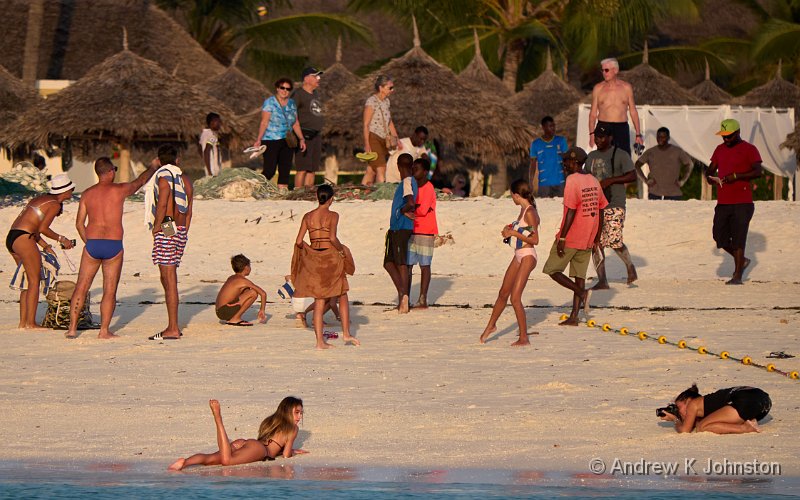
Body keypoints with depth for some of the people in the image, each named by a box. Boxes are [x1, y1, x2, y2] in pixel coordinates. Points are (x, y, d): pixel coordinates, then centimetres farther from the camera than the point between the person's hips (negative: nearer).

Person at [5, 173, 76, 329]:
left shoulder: (41, 199, 23)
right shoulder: (55, 204, -4)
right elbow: (42, 228, -14)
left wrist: (45, 245, 21)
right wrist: (61, 239, -1)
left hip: (11, 238, 9)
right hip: (23, 239, -9)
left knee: (28, 281, 15)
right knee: (34, 281, -3)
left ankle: (23, 321, 13)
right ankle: (31, 323, -5)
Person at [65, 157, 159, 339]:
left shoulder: (87, 194, 5)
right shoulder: (120, 190, -2)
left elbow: (79, 223, 6)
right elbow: (140, 181, 16)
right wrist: (153, 167, 34)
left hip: (92, 245, 2)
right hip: (114, 246, -2)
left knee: (81, 288, 8)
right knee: (110, 291, 4)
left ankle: (72, 328, 4)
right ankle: (104, 330, 0)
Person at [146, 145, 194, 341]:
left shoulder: (163, 177, -8)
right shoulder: (185, 179, 15)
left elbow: (162, 205, -18)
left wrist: (156, 228, -9)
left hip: (166, 229, -8)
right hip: (181, 231, 8)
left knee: (169, 279, -9)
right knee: (168, 279, 17)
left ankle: (172, 329, -12)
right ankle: (173, 327, 20)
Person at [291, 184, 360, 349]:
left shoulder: (308, 216, 4)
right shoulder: (332, 216, -7)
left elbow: (299, 241, 0)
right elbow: (332, 238, -20)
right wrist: (342, 249, -3)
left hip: (313, 259, 4)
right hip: (330, 258, -4)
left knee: (319, 301, 7)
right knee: (342, 296, 14)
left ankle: (320, 341, 2)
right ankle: (346, 333, 9)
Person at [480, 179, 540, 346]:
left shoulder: (530, 212, -16)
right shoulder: (523, 210, 12)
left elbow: (535, 240, -19)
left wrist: (514, 233, -18)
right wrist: (511, 230, 8)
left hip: (527, 257, -10)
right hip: (518, 256, 10)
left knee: (515, 298, -12)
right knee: (503, 293, 21)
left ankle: (524, 338, -6)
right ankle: (491, 325, 39)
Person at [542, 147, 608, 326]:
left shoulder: (572, 181, -16)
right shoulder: (593, 181, 9)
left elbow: (571, 211, -21)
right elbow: (601, 209, 13)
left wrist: (562, 238, -19)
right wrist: (596, 236, 21)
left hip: (570, 237, -8)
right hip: (587, 239, 8)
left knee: (552, 270, 4)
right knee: (579, 274, 9)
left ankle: (581, 292, -9)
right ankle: (574, 317, 6)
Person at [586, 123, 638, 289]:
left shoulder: (621, 155, -3)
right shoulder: (592, 156, 17)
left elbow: (632, 176, -11)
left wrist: (611, 180, -18)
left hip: (614, 205, -6)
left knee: (614, 241, -12)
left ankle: (630, 266, 16)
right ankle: (602, 281, 3)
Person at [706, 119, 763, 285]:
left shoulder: (749, 149, -3)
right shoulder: (720, 149, 17)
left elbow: (758, 171, -13)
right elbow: (711, 169, 24)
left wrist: (736, 176, -22)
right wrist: (709, 177, 0)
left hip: (742, 203, -6)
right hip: (722, 202, 6)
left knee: (738, 238, -8)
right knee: (720, 237, 6)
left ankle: (737, 276, -3)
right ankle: (741, 260, 29)